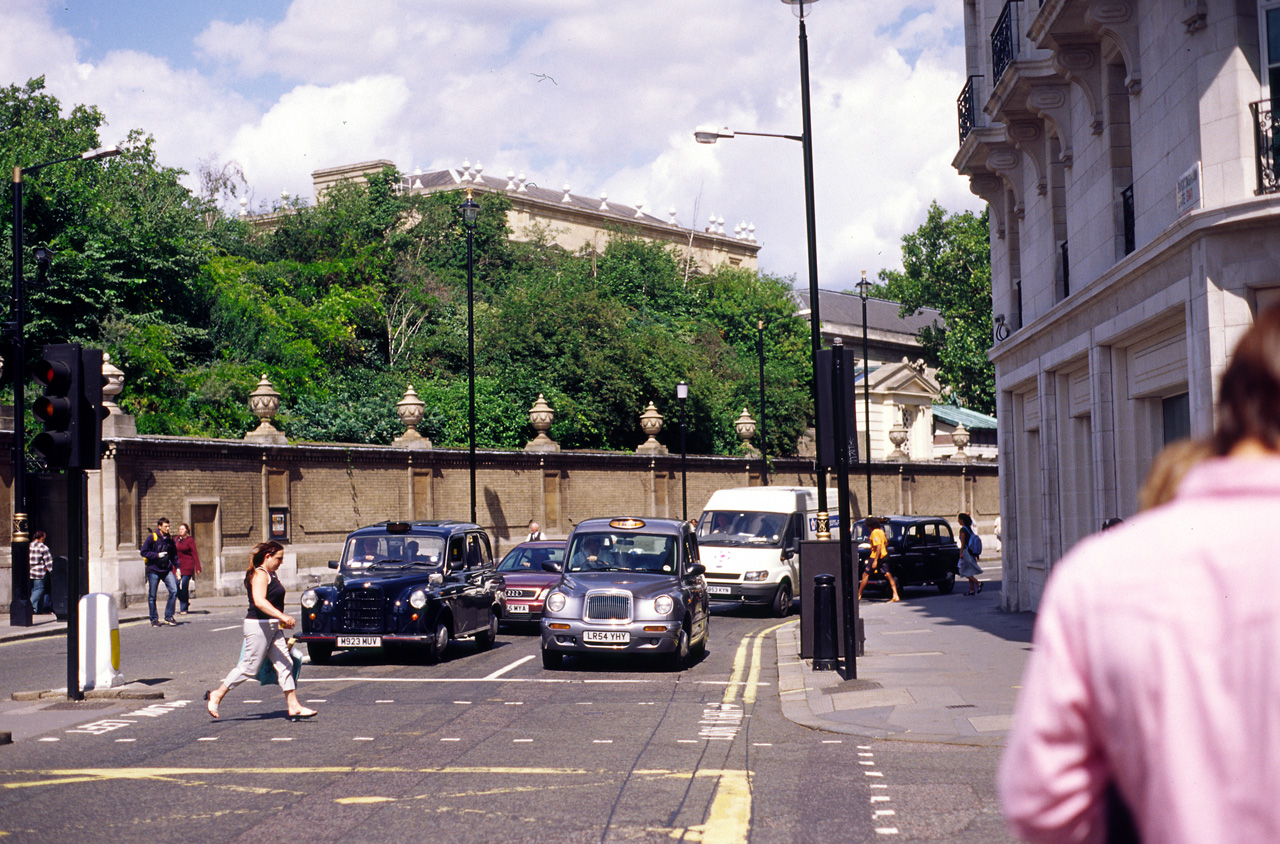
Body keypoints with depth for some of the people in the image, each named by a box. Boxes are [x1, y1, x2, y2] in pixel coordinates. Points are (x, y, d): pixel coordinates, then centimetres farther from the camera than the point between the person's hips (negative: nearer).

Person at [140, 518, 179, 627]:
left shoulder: (170, 539, 9)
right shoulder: (152, 537, -5)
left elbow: (174, 554, 19)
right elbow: (144, 552, -6)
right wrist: (157, 555, -14)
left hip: (167, 570, 3)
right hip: (154, 570, -3)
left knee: (174, 590, -11)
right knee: (152, 596, 3)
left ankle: (169, 616, -1)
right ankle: (154, 619, 15)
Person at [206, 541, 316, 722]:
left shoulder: (270, 574, 16)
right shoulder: (260, 574, -15)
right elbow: (259, 601, -30)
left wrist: (281, 621, 21)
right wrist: (282, 616, -37)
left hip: (272, 627, 10)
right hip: (258, 626, -10)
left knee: (285, 664, 4)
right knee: (249, 667, -3)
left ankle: (294, 707, 4)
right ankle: (216, 695, 11)